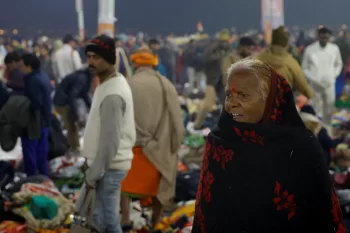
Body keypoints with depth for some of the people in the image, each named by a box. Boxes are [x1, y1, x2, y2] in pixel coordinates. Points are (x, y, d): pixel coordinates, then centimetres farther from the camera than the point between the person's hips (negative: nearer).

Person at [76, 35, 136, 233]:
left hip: (108, 167, -10)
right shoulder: (114, 83, 9)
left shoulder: (112, 95, -24)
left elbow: (110, 141, -25)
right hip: (109, 165, 10)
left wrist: (93, 175, -18)